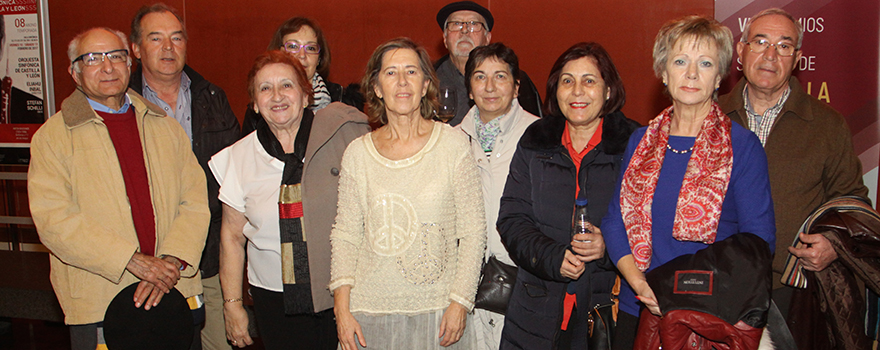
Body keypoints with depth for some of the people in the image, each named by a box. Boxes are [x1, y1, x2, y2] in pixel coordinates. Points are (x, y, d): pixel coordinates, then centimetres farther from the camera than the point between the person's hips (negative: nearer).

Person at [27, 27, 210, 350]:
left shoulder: (166, 127, 9)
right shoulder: (52, 136, 0)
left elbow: (195, 201, 3)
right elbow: (53, 219, -11)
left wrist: (172, 261, -13)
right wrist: (132, 261, -18)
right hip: (98, 303, -3)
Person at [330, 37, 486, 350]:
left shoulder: (453, 144, -3)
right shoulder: (358, 153, 1)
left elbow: (473, 232, -2)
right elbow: (345, 234, 4)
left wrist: (460, 302, -8)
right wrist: (342, 309, -3)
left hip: (438, 310, -1)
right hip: (371, 309, 1)